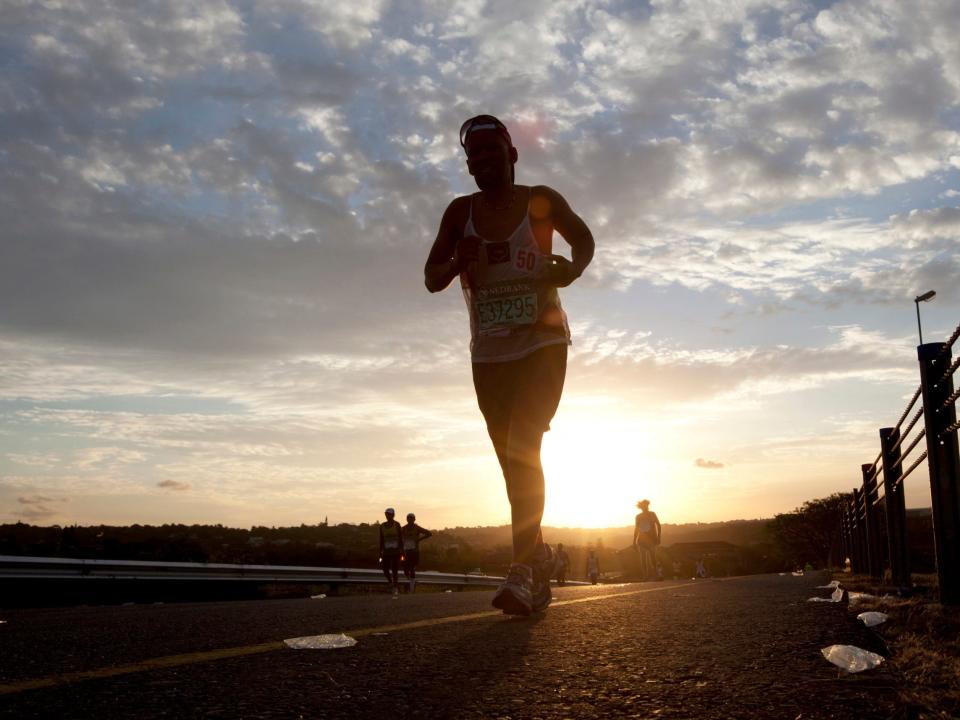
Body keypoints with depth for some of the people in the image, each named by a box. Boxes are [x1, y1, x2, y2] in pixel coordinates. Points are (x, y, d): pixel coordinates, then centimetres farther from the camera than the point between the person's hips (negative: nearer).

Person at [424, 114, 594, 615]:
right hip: (489, 353, 4)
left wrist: (573, 268, -10)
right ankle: (538, 556, 25)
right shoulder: (461, 212, 2)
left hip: (543, 343, -4)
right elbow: (431, 280, 2)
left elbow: (584, 240, 13)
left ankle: (522, 569, -26)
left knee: (523, 445, -22)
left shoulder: (540, 201, -4)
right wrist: (459, 262, -20)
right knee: (514, 460, 9)